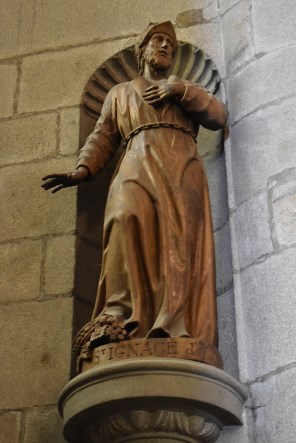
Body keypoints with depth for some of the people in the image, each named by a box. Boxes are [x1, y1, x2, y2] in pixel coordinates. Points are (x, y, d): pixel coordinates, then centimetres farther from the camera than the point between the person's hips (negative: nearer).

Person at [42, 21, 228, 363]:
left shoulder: (186, 89, 32)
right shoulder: (120, 93, 31)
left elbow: (219, 117, 15)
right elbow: (102, 138, 20)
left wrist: (181, 90, 3)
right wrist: (83, 170, 2)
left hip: (183, 172, 1)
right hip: (138, 166, -1)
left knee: (180, 241, -21)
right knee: (128, 220, -32)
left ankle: (175, 329, -32)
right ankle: (121, 316, -40)